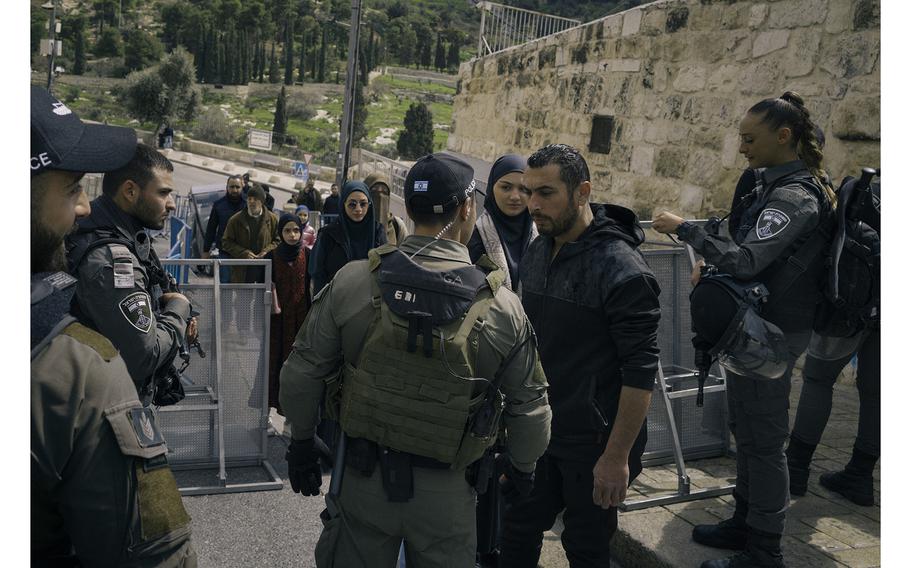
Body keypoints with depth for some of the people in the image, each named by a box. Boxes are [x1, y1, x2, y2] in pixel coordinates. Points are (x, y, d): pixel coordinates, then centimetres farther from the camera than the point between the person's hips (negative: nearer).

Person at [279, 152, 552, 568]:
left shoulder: (352, 281, -12)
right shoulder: (503, 306, -13)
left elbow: (302, 374, -5)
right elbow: (530, 406, -4)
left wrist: (301, 442, 12)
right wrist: (521, 467, 15)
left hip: (362, 475, 1)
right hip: (445, 490, 0)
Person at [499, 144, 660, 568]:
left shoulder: (622, 270, -20)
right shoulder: (536, 253, 4)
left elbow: (640, 373, -20)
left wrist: (618, 457, -19)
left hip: (594, 442, -6)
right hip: (538, 431, 6)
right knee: (518, 532, 15)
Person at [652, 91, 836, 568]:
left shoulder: (794, 196, -19)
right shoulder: (774, 184, 11)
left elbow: (744, 261, -28)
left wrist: (685, 229, -23)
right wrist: (712, 267, 8)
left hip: (770, 332, -10)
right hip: (756, 324, 10)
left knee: (763, 440, 0)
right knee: (747, 430, 19)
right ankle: (745, 523, 35)